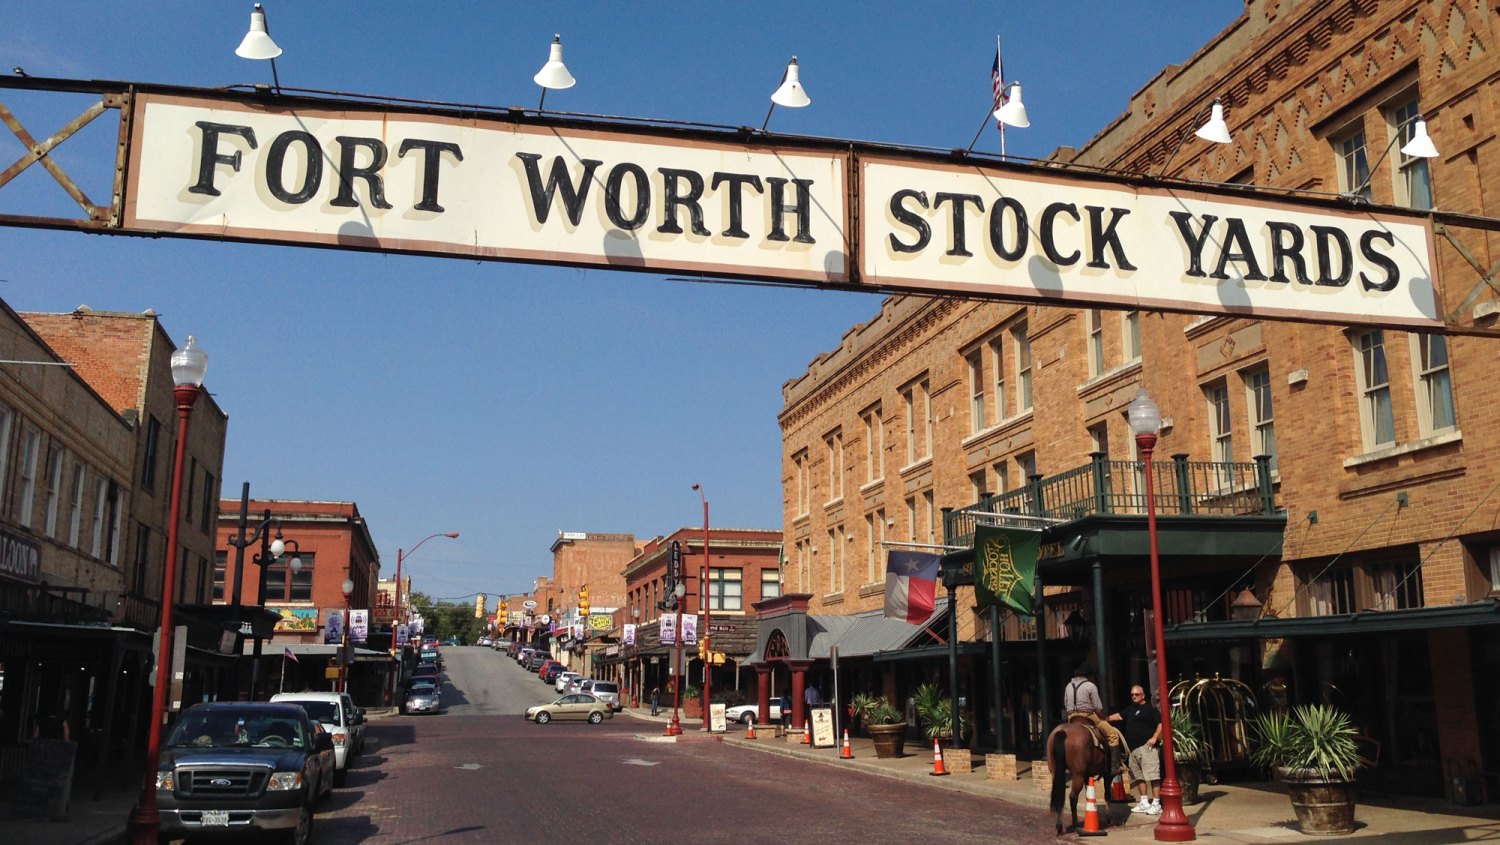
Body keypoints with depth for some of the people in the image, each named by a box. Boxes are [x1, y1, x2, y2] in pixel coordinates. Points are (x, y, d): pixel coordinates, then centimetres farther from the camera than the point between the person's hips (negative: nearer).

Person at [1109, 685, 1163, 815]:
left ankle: (1156, 804, -9)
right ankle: (1144, 803, 19)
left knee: (1152, 775, -10)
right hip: (1134, 748, 9)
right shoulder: (1130, 709, 20)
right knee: (1138, 776, 12)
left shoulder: (1150, 709, -5)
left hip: (1147, 746, -9)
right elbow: (1119, 716, 32)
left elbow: (1162, 723, -12)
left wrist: (1155, 737, -20)